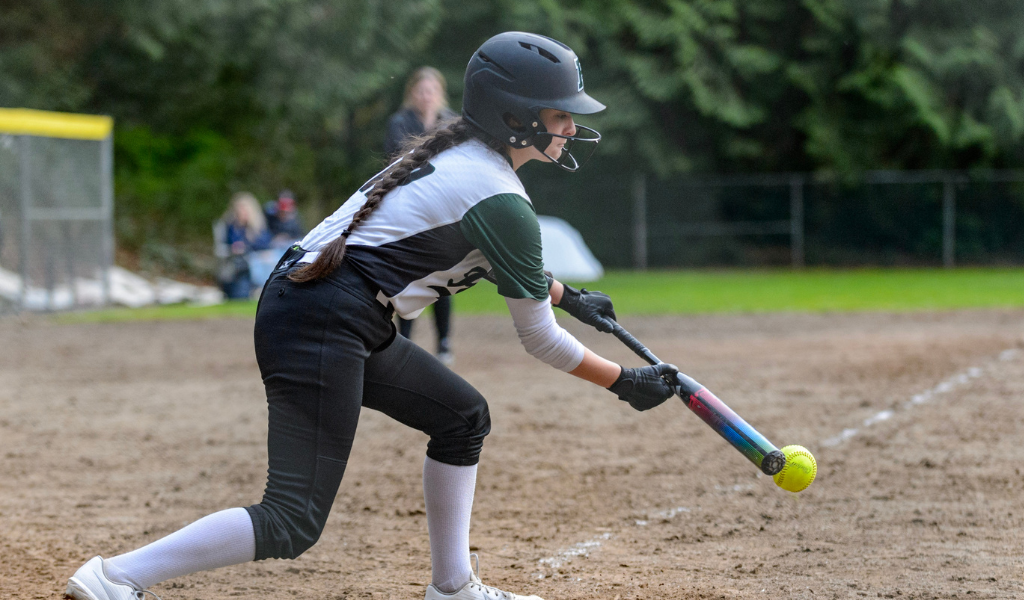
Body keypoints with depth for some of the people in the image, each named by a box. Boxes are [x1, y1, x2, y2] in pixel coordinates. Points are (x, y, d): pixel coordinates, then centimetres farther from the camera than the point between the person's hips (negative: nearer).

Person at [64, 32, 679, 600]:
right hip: (321, 329, -11)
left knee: (463, 416, 21)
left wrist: (568, 296, 40)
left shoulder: (457, 151, 15)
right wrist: (626, 382, 6)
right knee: (294, 523, -13)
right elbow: (540, 339, -4)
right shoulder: (499, 199, -12)